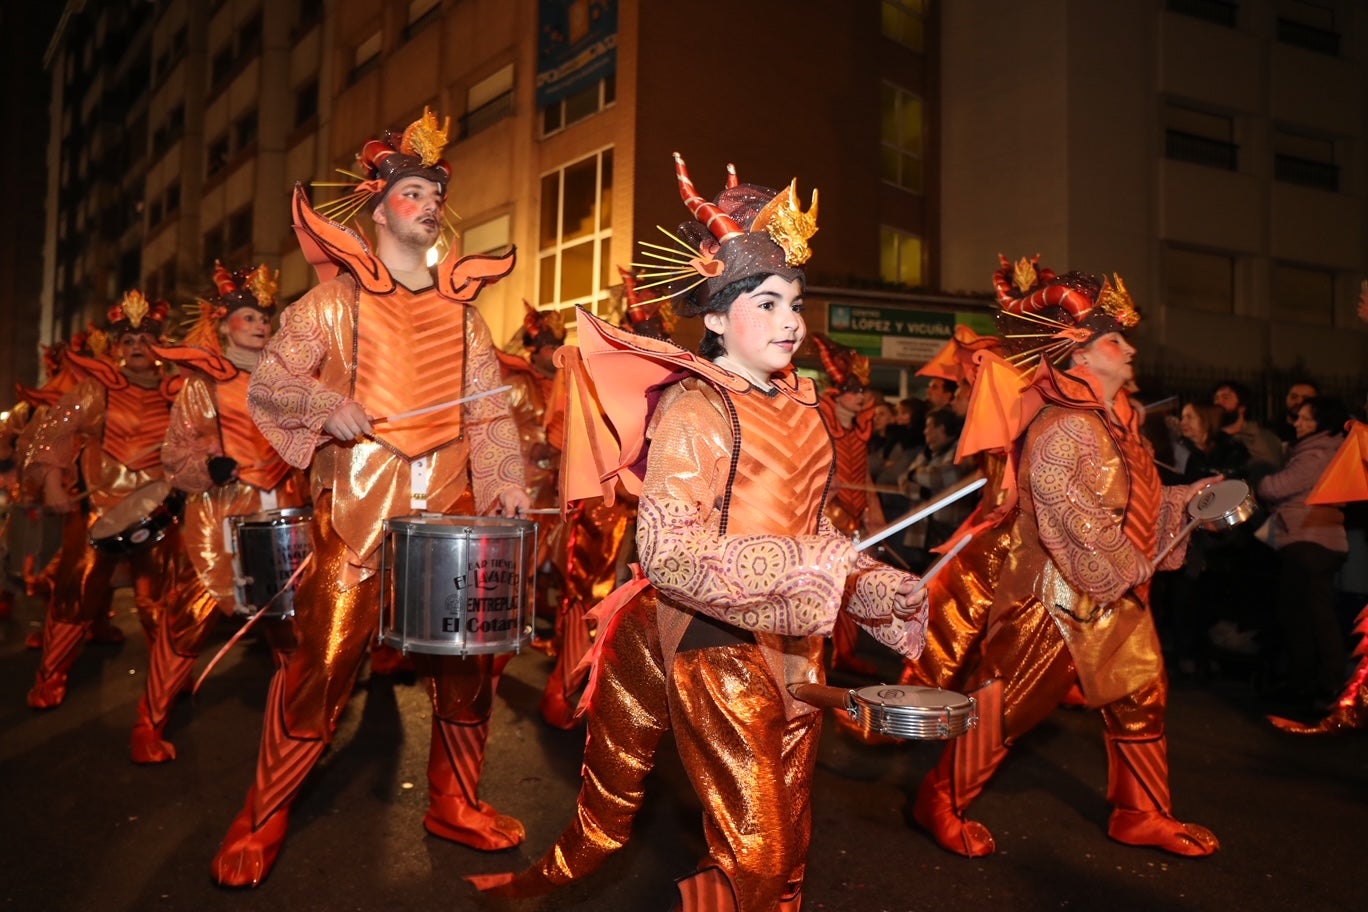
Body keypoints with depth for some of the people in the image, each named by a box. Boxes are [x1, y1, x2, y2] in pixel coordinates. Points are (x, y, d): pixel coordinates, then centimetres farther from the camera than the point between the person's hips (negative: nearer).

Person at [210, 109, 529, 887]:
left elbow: (488, 408, 7)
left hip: (448, 505, 4)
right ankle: (264, 817, 14)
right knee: (325, 657, -4)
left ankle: (455, 800, 24)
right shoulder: (337, 299, 5)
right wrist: (324, 401, -18)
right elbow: (266, 383, 2)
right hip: (357, 503, -3)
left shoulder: (461, 307, 14)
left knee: (470, 650, 5)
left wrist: (507, 478, -9)